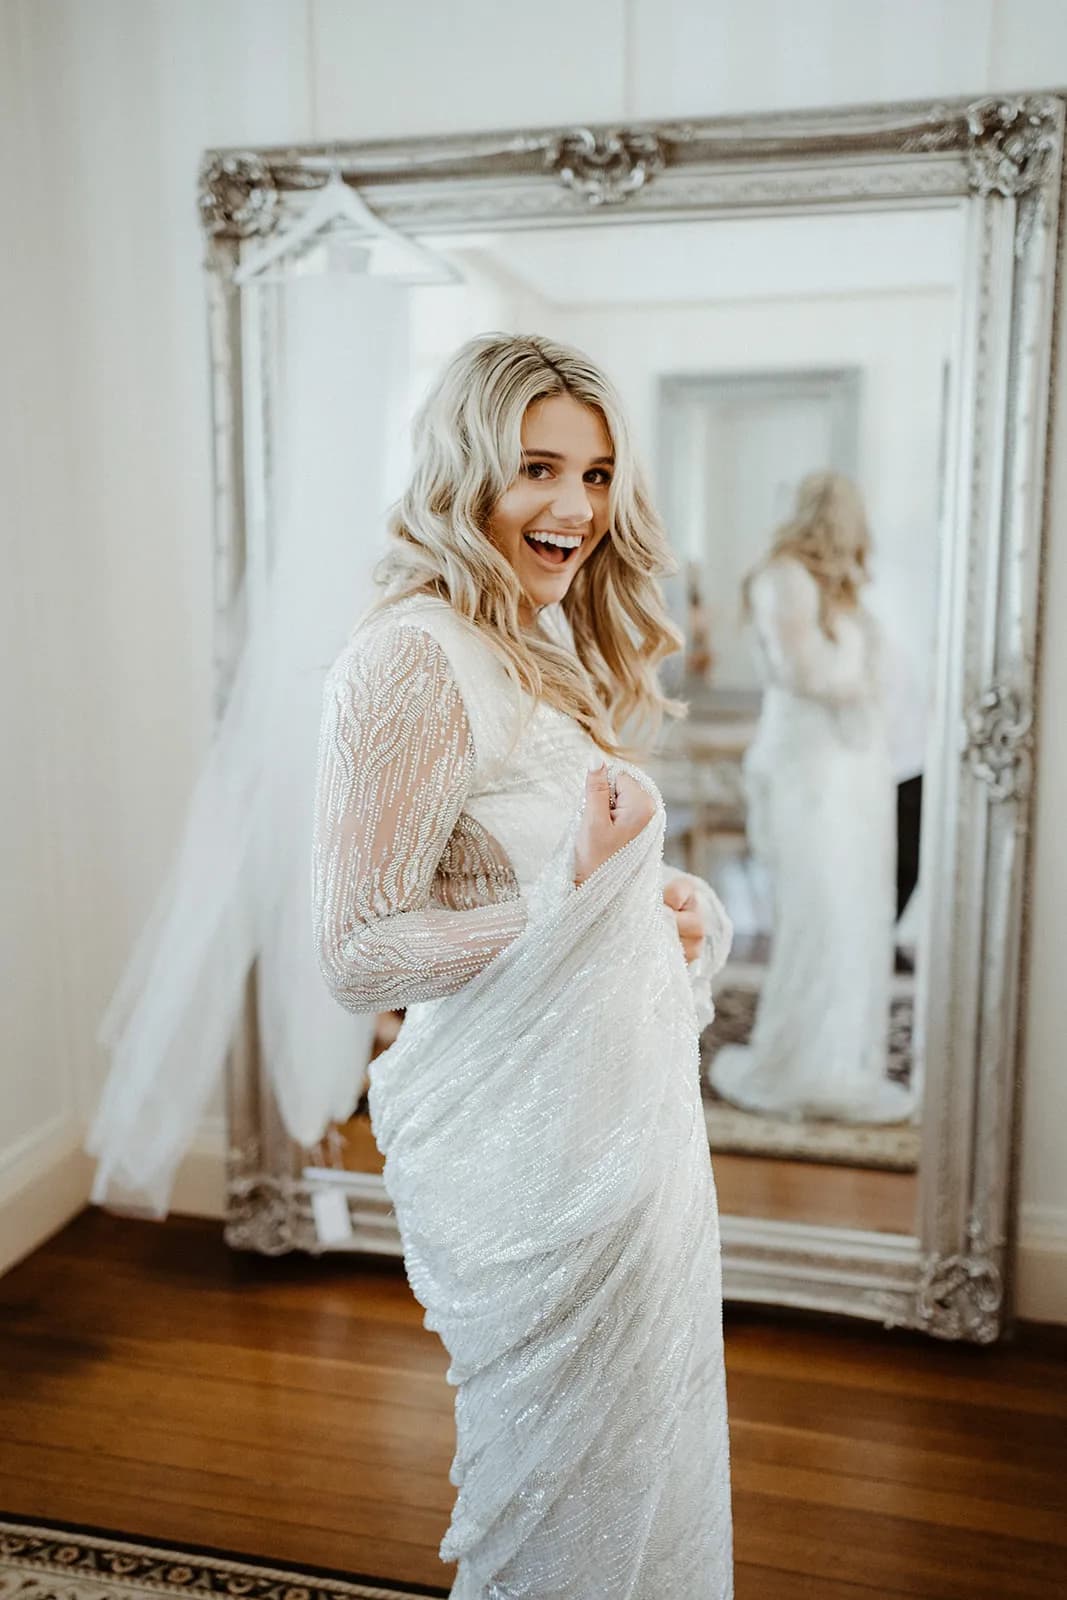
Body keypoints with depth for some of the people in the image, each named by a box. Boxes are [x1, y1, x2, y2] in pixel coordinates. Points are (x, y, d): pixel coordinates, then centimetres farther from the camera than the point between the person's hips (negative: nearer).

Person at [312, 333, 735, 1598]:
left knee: (646, 1456, 25)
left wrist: (668, 903, 1)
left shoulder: (552, 651, 11)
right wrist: (579, 897, -23)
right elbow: (356, 953, -20)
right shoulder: (413, 657, -19)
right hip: (532, 1147, -9)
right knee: (567, 1480, 13)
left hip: (627, 1106, 9)